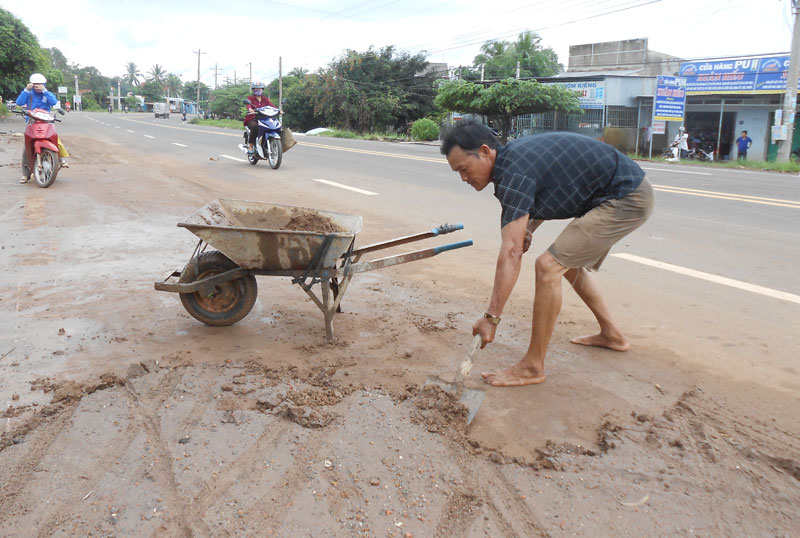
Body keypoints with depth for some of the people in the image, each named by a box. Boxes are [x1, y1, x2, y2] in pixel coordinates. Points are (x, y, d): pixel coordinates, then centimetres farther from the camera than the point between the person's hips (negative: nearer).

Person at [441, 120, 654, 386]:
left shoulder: (513, 173, -25)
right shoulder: (512, 154, 5)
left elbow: (511, 252, -30)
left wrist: (491, 316, -28)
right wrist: (528, 229, 4)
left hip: (627, 200, -10)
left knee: (549, 266, -17)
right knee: (569, 263, 22)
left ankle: (532, 367, -8)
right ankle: (611, 334, 36)